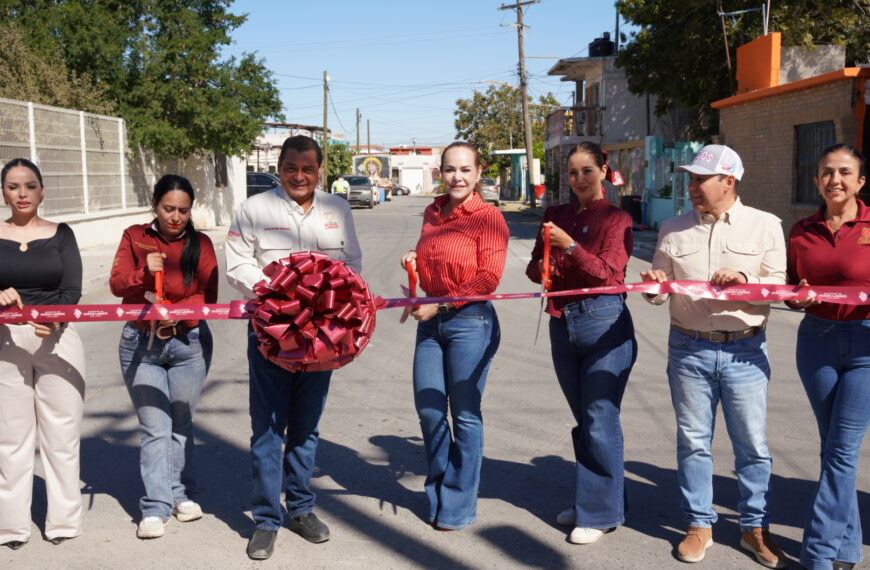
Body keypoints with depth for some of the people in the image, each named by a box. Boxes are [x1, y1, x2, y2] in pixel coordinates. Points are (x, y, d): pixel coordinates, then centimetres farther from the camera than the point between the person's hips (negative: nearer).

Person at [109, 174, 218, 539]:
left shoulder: (200, 244, 0)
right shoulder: (134, 237, 2)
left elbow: (208, 296, -7)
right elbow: (116, 284, -8)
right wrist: (144, 273, -28)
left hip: (189, 343, 0)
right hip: (141, 344, 0)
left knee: (181, 423, 9)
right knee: (154, 428, -2)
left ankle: (181, 494, 25)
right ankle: (155, 507, 3)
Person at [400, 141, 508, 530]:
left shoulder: (488, 218, -9)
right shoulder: (432, 213, 10)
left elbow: (488, 279, -13)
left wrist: (440, 304, -16)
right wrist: (414, 261, 3)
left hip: (470, 322, -6)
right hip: (430, 321, 6)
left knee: (465, 415, 5)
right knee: (428, 408, 10)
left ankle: (457, 506, 20)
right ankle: (437, 494, 31)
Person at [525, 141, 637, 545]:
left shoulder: (615, 219, -3)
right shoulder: (556, 216, 12)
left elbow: (610, 275, -13)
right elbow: (534, 267, 12)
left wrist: (570, 246, -22)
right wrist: (542, 268, -10)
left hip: (604, 324, -5)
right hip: (562, 324, 6)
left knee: (599, 421, -2)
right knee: (583, 420, 15)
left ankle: (601, 513, 9)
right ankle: (588, 501, 28)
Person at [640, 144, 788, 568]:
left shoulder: (765, 226, 0)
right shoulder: (673, 230, 6)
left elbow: (780, 285, -3)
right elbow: (659, 291, 9)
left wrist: (745, 279, -20)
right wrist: (653, 287, -13)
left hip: (745, 350, -1)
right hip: (688, 349, 2)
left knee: (752, 445, 6)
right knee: (693, 441, 9)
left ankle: (755, 528, 22)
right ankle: (699, 524, 23)